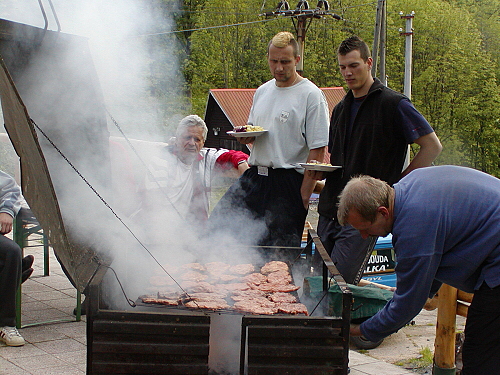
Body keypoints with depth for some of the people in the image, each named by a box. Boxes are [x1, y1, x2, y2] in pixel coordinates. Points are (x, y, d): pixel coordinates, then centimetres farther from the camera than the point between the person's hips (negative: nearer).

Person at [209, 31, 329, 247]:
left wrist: (304, 194, -17)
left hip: (288, 183, -6)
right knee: (216, 229, 1)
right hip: (254, 177, 7)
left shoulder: (311, 95, -8)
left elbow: (318, 149, -12)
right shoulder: (262, 92, 14)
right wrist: (245, 136, 1)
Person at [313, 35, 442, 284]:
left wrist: (398, 183, -6)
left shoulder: (393, 104, -6)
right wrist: (321, 171, 4)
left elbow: (432, 146, -6)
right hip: (331, 209, 8)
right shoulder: (341, 109, 17)